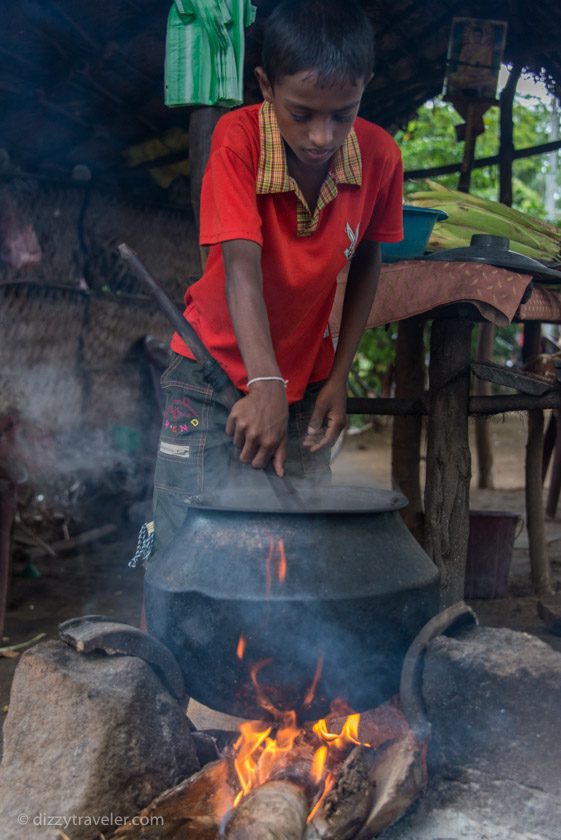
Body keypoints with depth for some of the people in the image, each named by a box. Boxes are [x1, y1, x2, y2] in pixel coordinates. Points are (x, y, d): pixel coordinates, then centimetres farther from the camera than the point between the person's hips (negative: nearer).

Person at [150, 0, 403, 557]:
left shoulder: (379, 157, -11)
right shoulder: (240, 139, -20)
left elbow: (365, 265, 3)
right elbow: (242, 267, -31)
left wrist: (339, 376, -2)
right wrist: (265, 385, -44)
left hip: (306, 384, 3)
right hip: (216, 374, -2)